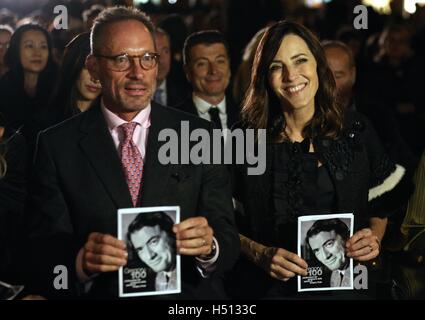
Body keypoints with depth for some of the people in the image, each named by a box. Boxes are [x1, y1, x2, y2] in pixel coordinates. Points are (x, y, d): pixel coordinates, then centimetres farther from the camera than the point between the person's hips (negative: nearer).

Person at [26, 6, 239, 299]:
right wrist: (81, 262, -22)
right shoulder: (56, 146, 2)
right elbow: (43, 253, -2)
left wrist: (209, 247, -20)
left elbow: (228, 240, 1)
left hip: (189, 296, 2)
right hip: (98, 292, -1)